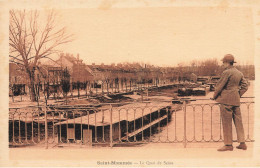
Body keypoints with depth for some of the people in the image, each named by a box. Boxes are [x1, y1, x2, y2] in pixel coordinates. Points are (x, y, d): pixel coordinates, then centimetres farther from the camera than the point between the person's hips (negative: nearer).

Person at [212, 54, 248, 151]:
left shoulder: (226, 72, -13)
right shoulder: (239, 73, 12)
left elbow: (219, 86, -10)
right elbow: (245, 86, 17)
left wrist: (215, 96, 4)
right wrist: (238, 95, 18)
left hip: (226, 100, -8)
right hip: (236, 100, 8)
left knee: (226, 122, -2)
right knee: (238, 121, 11)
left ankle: (228, 145, 2)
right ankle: (242, 143, 13)